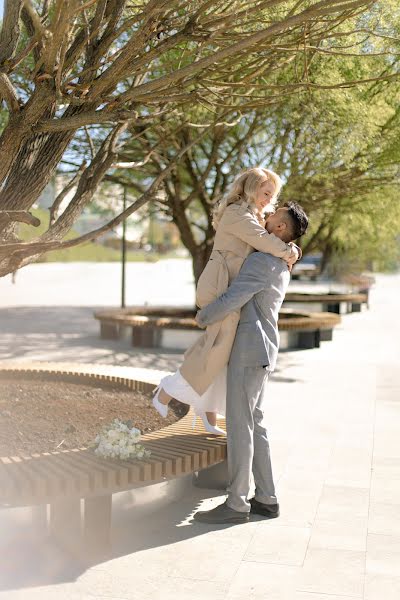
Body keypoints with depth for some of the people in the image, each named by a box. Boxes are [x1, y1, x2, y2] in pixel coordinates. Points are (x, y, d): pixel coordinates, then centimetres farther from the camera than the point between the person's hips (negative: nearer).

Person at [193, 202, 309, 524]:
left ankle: (236, 504, 1)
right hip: (260, 352, 10)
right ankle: (266, 499, 17)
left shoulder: (262, 261, -16)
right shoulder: (281, 264, 17)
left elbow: (229, 302, -21)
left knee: (239, 427, -5)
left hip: (249, 353, -10)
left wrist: (202, 317, -3)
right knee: (255, 425, 12)